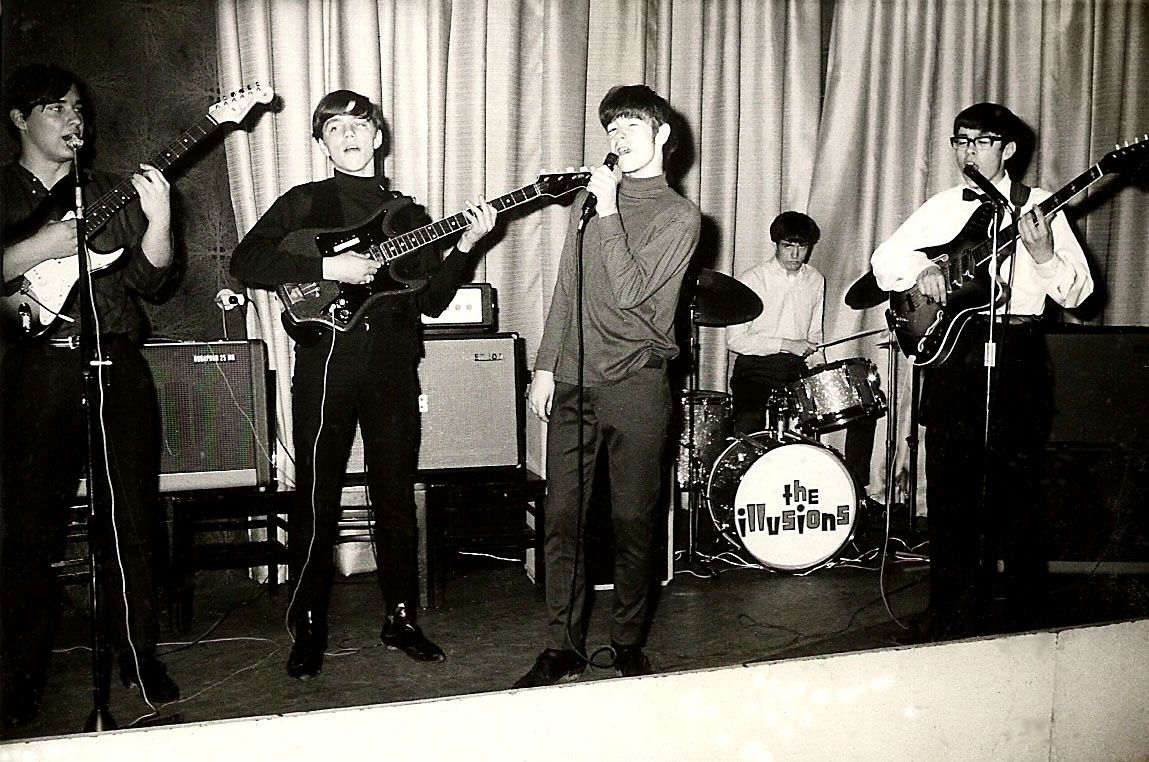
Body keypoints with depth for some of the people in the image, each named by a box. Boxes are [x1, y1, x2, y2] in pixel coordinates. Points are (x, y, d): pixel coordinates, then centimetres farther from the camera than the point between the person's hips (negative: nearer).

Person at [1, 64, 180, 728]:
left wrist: (158, 220, -10)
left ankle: (139, 654, 16)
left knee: (132, 518, 3)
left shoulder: (111, 193, 15)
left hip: (118, 366, 2)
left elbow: (146, 279, 5)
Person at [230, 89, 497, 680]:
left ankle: (400, 619, 22)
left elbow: (431, 299, 9)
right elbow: (245, 262, -7)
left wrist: (466, 245, -4)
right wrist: (327, 266, -15)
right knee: (317, 499, 1)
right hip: (325, 361, -3)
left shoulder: (407, 215, 17)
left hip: (393, 365, 3)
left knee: (396, 496, 9)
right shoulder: (304, 202, 7)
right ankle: (308, 628, 15)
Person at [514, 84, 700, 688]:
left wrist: (609, 213, -12)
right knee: (561, 518, 3)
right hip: (572, 381, 4)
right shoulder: (592, 200, 15)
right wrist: (546, 366, 9)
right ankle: (563, 649, 14)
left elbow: (629, 292, -14)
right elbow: (566, 292, 16)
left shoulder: (679, 215, 0)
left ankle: (628, 644, 20)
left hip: (635, 387, -4)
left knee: (632, 522, 4)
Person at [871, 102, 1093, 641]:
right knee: (949, 490, 5)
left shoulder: (1038, 207, 4)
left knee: (1013, 486, 1)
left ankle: (1020, 620, 14)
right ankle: (953, 617, 16)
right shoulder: (941, 208, 13)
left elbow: (1077, 292, -1)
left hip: (1016, 353, -2)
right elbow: (883, 260, 9)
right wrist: (922, 269, -10)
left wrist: (1044, 256, -19)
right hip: (951, 350, 3)